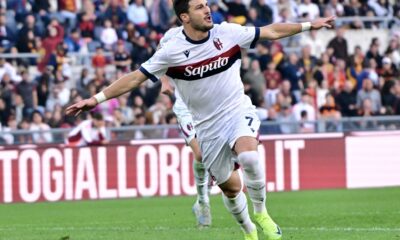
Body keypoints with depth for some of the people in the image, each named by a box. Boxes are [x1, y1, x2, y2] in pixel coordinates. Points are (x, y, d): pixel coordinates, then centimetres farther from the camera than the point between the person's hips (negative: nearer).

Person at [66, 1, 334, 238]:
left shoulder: (228, 33, -7)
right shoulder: (171, 51, -12)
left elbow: (271, 31, 5)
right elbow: (135, 78, -10)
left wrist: (308, 25, 6)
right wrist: (97, 98, -17)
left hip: (238, 111, -1)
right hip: (208, 126, 1)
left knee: (249, 156, -30)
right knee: (230, 187, 5)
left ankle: (261, 213, -9)